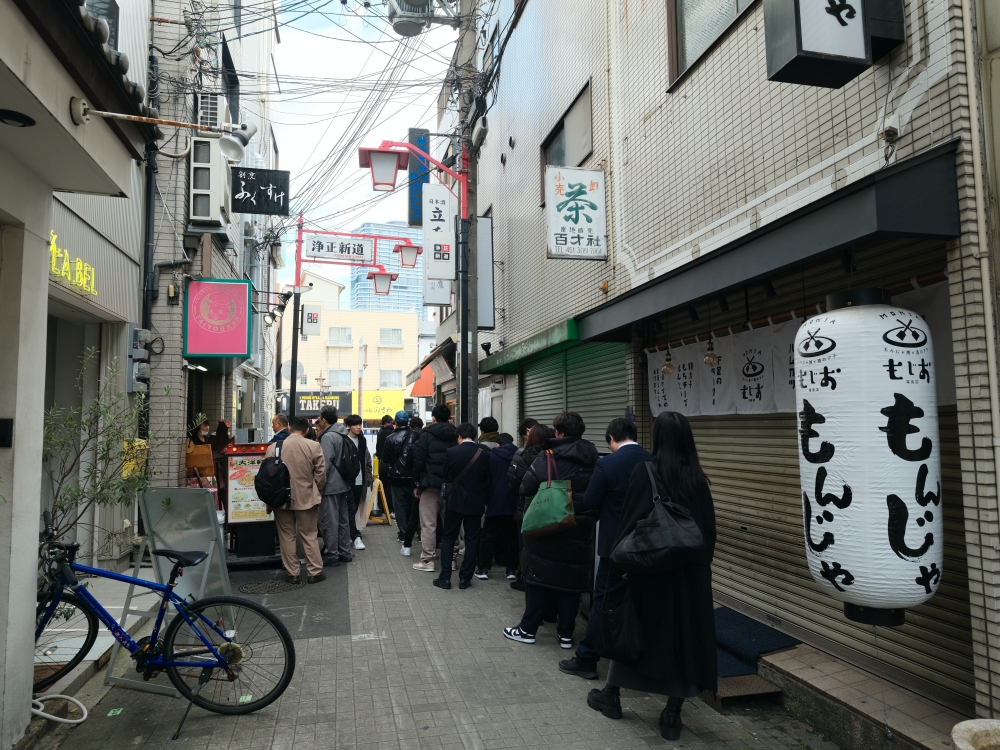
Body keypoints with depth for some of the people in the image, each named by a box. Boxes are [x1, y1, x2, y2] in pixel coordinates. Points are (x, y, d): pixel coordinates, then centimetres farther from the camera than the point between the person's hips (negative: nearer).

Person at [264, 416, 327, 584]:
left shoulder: (273, 447, -4)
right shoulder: (314, 446, -9)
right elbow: (321, 473, -5)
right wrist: (316, 490, 12)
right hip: (306, 497, -1)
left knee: (287, 537, 11)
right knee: (309, 536, 8)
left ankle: (292, 573, 16)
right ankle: (314, 572, 12)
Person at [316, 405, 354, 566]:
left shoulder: (328, 437, -17)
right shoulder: (342, 435, 10)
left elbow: (325, 464, -21)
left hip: (330, 486, -9)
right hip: (343, 484, 9)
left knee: (329, 522, -2)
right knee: (343, 519, 14)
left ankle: (331, 555, 4)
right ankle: (344, 552, 21)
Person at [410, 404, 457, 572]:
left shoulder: (426, 435, -3)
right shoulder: (456, 435, 8)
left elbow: (418, 461, -5)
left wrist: (416, 484, 2)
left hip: (431, 484, -4)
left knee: (428, 524, 1)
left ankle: (427, 561, 2)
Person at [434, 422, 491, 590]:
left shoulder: (451, 452, -10)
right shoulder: (485, 454, -6)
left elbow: (446, 477, 1)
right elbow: (489, 480, 0)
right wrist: (485, 499, 13)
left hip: (455, 501, -1)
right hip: (476, 502, 1)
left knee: (448, 539, 9)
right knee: (472, 540, 10)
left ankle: (445, 577, 8)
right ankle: (465, 578, 12)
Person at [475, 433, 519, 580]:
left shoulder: (491, 456, -6)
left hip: (495, 504, -2)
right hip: (514, 505, 2)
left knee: (488, 536, 8)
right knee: (512, 536, 11)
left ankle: (483, 569, 9)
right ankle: (511, 569, 11)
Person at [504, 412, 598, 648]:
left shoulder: (548, 457, -11)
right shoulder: (594, 460, 1)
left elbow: (526, 488, -11)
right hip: (580, 531, 3)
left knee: (540, 576, 8)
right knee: (571, 580, 10)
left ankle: (528, 629, 16)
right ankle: (566, 633, 16)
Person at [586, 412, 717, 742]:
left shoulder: (645, 471, -13)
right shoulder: (698, 478, 0)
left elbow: (630, 520, -14)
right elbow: (709, 529, 4)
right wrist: (701, 563, 13)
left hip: (648, 566, -3)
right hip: (691, 570, 3)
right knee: (684, 632, 10)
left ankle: (611, 695, 30)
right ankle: (672, 716, 16)